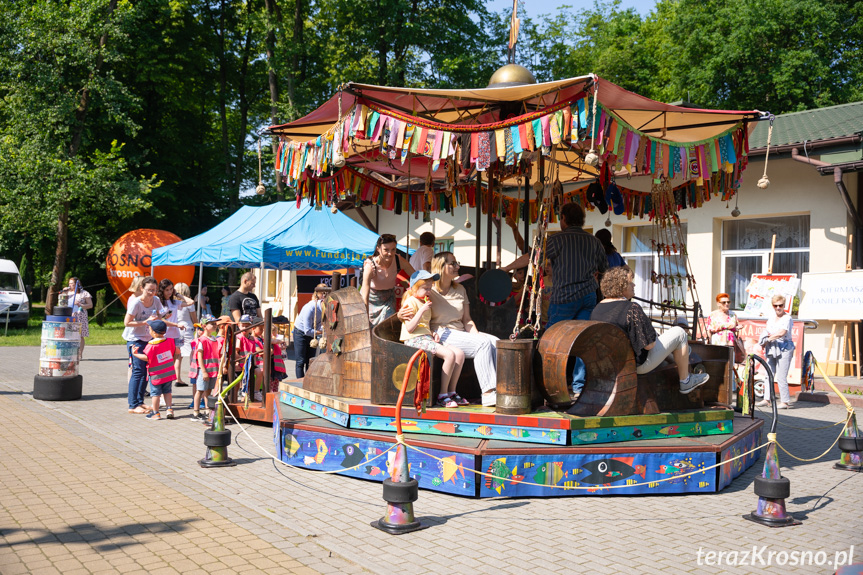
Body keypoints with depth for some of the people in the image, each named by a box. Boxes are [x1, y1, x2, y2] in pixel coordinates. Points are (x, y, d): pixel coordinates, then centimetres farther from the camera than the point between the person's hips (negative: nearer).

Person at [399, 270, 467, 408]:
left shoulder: (425, 302, 23)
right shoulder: (411, 302, -7)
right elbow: (409, 328, -16)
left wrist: (433, 334, 8)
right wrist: (422, 310, -19)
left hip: (427, 338, 9)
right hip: (414, 340, -9)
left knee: (460, 354, -6)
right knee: (449, 355, -26)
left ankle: (451, 392, 0)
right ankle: (442, 395, -20)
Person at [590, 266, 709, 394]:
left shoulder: (596, 309, -3)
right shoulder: (632, 309, -27)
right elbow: (649, 344, -24)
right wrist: (654, 336, -1)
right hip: (638, 364, -8)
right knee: (679, 333, 7)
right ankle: (685, 381, 22)